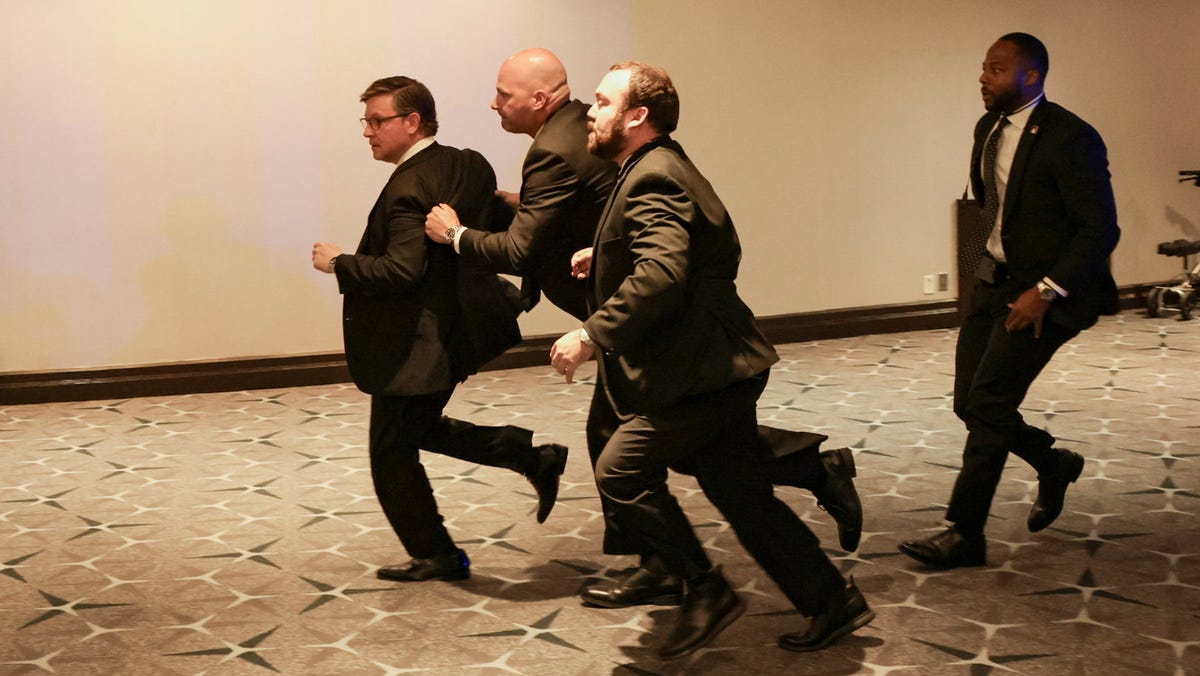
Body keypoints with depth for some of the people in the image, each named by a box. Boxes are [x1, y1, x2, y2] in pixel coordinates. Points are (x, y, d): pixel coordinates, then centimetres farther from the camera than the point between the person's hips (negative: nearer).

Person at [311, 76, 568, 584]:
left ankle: (435, 556, 19)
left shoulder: (408, 189, -23)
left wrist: (339, 263, -17)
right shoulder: (470, 166, 5)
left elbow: (401, 271, -29)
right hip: (461, 326, 10)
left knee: (392, 454, 7)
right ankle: (532, 456, 18)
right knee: (420, 427, 26)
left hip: (415, 345, -10)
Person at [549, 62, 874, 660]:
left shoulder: (653, 178, -15)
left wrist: (592, 336, -27)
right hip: (719, 365, 11)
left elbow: (660, 275, -30)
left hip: (702, 371, -11)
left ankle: (704, 589, 0)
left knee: (620, 471, -10)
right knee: (741, 494, 13)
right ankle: (831, 602, 21)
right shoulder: (660, 168, 18)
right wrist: (603, 262, 17)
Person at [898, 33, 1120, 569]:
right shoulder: (988, 129, 7)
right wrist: (991, 268, 18)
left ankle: (965, 534, -2)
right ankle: (1053, 465, 33)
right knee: (970, 403, 8)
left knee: (988, 403, -11)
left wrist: (1046, 290, -25)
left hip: (1046, 289, -8)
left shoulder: (1068, 138, -18)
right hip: (995, 281, 8)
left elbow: (1101, 229, -19)